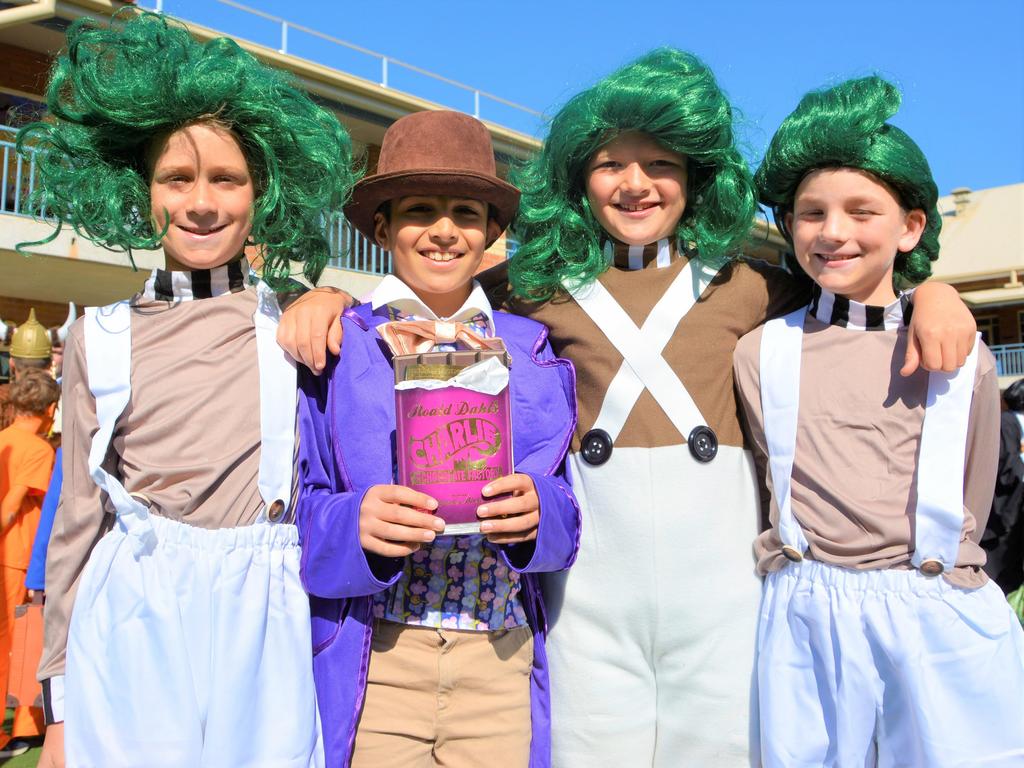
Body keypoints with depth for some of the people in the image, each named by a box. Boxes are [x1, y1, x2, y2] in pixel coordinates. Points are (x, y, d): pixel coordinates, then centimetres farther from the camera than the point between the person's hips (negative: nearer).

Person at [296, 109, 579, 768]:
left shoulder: (533, 351, 6)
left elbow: (564, 513, 5)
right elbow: (295, 510, -2)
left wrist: (535, 512, -17)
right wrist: (353, 525, -22)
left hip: (502, 663, 2)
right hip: (367, 662, -1)